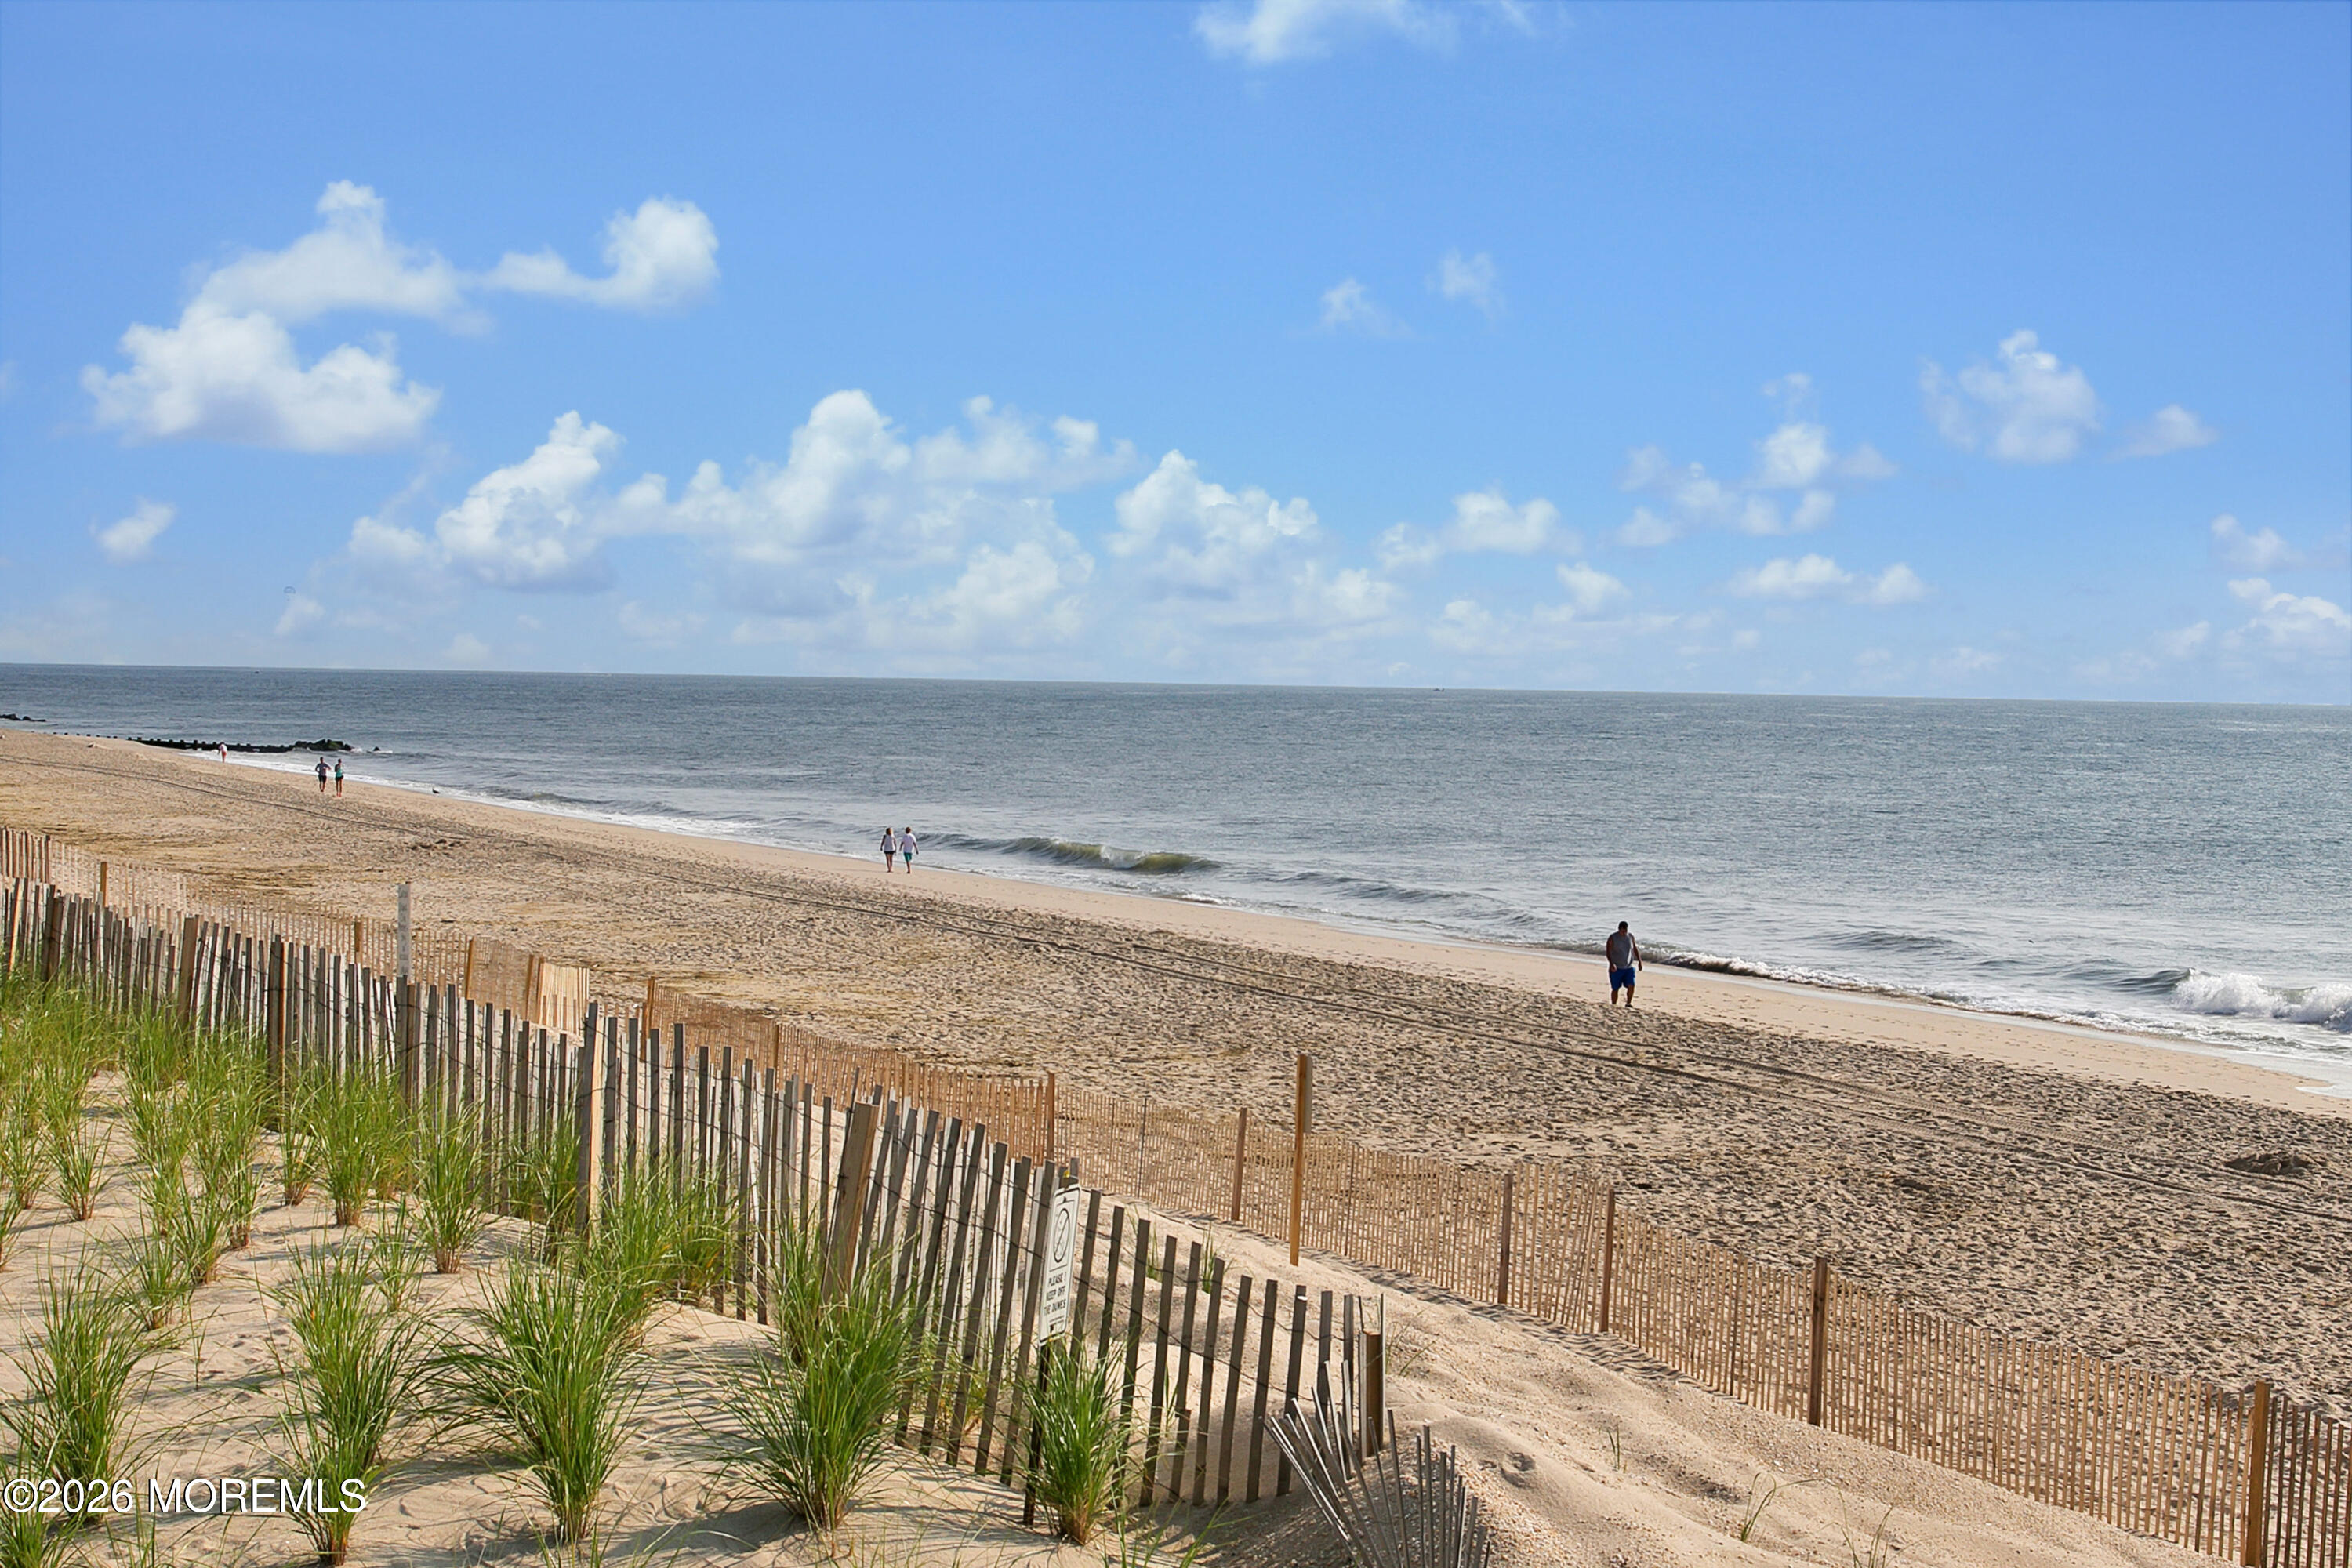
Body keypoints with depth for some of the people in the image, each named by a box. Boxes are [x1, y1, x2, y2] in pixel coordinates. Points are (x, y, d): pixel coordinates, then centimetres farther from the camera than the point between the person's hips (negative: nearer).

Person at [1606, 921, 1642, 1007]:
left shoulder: (1630, 936, 3)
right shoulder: (1612, 937, -9)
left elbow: (1635, 949, 15)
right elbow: (1608, 952, -14)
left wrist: (1639, 961, 9)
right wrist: (1611, 964, -28)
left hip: (1629, 967, 3)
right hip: (1616, 968, -3)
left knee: (1631, 985, -11)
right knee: (1615, 988, 1)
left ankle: (1628, 1004, 3)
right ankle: (1613, 1006, 12)